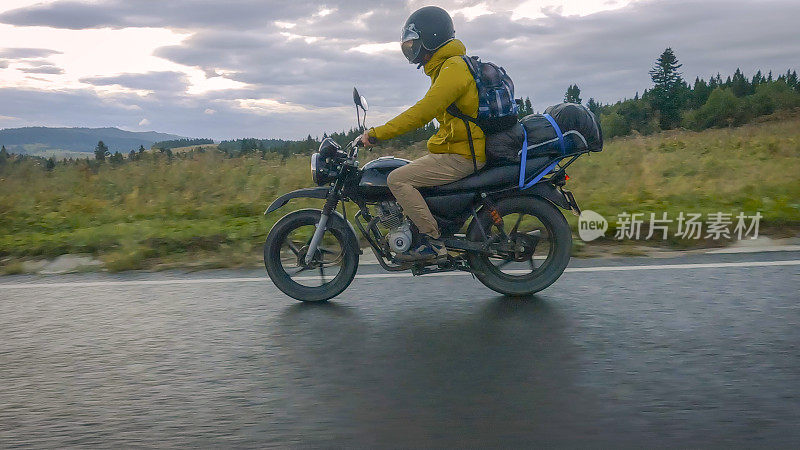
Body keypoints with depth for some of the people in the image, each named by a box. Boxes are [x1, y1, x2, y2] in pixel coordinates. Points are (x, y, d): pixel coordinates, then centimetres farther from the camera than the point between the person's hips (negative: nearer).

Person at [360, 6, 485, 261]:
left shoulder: (453, 68, -16)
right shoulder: (447, 66, 17)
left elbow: (423, 112, -25)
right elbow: (426, 110, 23)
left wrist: (377, 134, -23)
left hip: (461, 156, -11)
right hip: (461, 151, 11)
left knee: (398, 179, -16)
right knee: (406, 175, 20)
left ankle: (433, 243, -15)